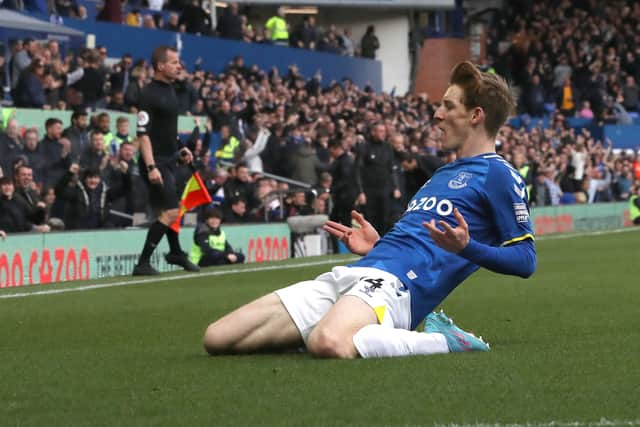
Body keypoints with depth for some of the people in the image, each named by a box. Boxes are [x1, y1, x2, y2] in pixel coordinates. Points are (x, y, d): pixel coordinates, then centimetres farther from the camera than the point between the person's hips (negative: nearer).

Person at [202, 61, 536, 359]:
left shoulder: (497, 174, 3)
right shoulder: (443, 174, 31)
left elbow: (525, 259, -5)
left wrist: (466, 247, -20)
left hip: (394, 283, -9)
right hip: (352, 275, 9)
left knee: (329, 343, -44)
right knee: (217, 338, -3)